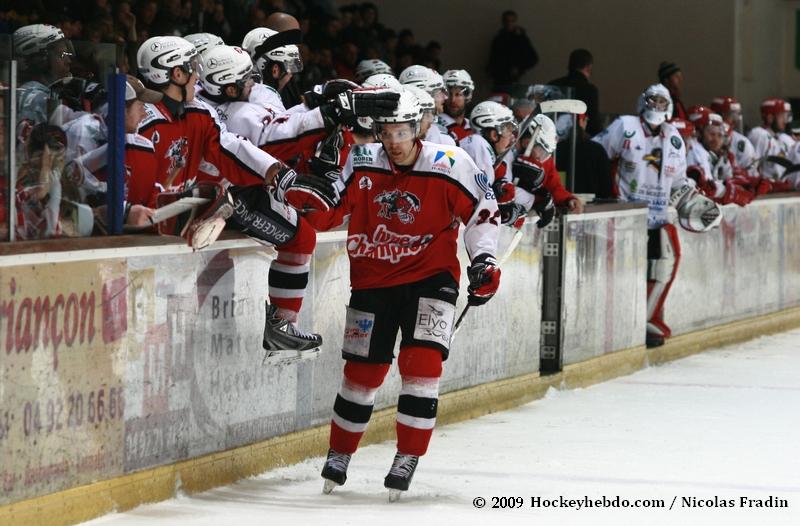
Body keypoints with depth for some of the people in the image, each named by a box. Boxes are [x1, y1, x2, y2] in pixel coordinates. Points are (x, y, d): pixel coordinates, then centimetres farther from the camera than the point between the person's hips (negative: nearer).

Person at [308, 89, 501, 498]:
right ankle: (339, 456, 25)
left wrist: (483, 259, -8)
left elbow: (481, 210, -1)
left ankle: (408, 459, -7)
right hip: (373, 280, 2)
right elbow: (325, 215, -5)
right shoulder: (362, 164, -7)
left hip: (430, 276, -2)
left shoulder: (449, 165, -12)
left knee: (421, 361, -16)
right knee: (363, 369, 7)